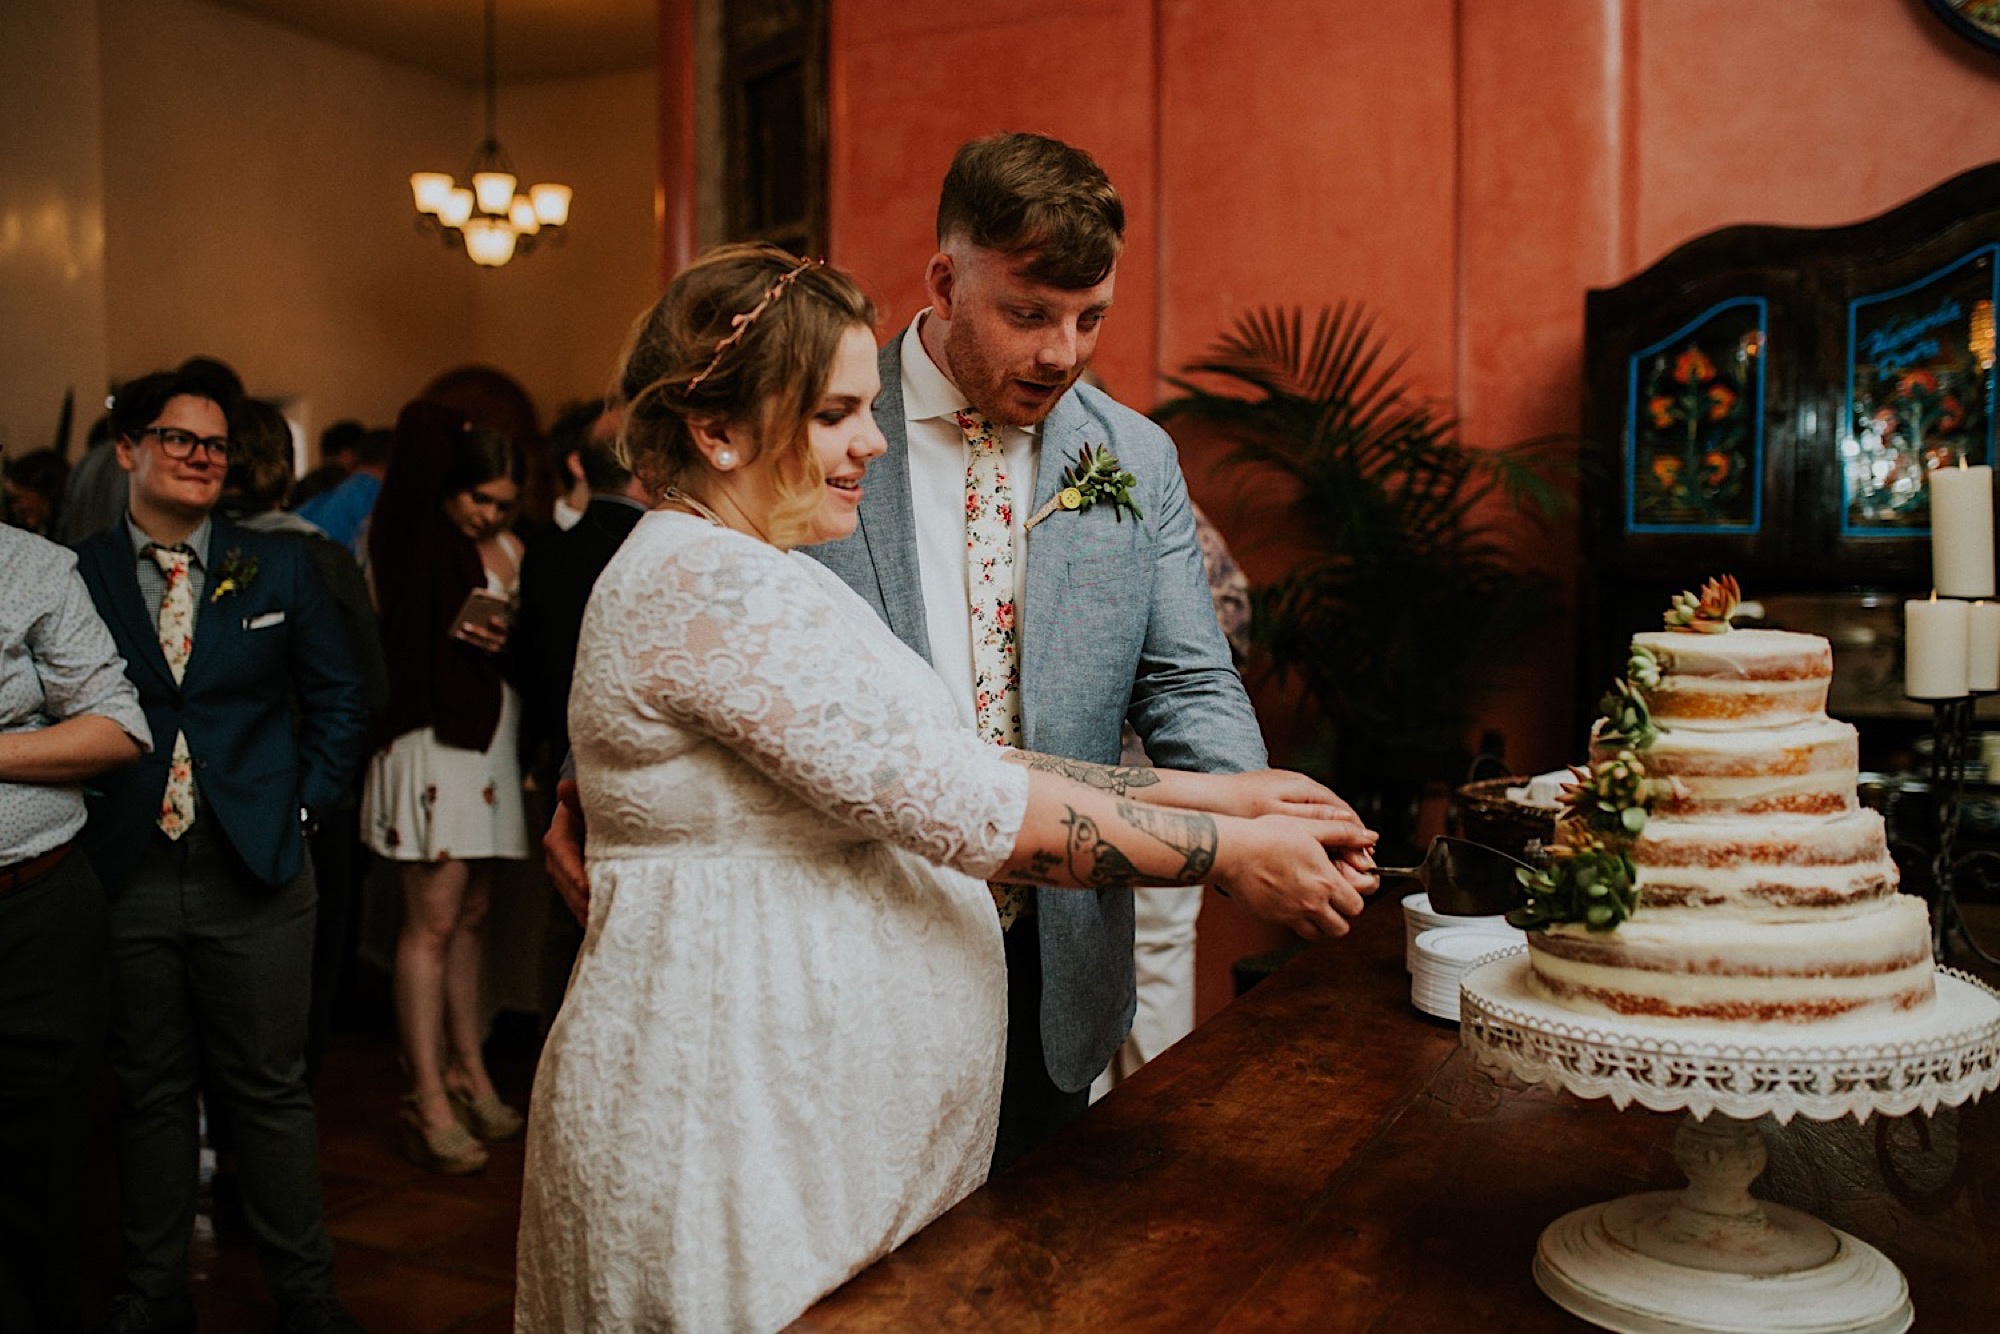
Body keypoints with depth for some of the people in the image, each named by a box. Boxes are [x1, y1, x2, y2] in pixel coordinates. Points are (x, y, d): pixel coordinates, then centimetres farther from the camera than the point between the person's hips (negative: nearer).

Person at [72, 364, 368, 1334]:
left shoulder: (278, 570, 4)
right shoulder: (76, 575, 1)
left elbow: (338, 698, 9)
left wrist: (304, 803, 1)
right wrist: (84, 818, -4)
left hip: (254, 872, 0)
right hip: (124, 877, 0)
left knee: (270, 1090, 9)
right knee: (151, 1092, 13)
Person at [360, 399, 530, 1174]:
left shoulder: (511, 550, 12)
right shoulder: (420, 537, -3)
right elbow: (419, 421, -16)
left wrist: (506, 638, -5)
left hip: (491, 739, 6)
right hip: (432, 737, -6)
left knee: (472, 918, 12)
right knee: (433, 922, -4)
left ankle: (468, 1073, 22)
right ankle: (429, 1101, 2)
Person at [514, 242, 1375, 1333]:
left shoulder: (757, 577, 13)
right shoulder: (705, 583, -19)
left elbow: (955, 772, 8)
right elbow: (961, 808, -23)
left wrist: (1219, 794, 2)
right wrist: (1231, 852, -14)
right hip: (735, 1141, -9)